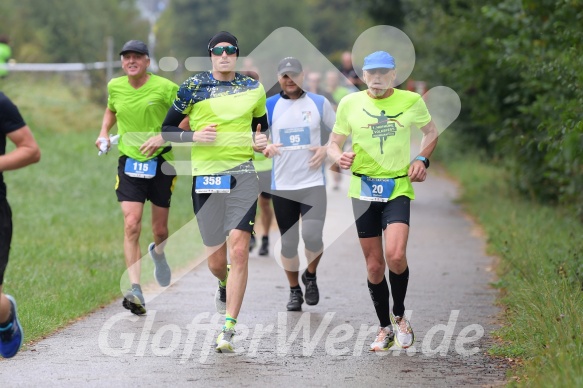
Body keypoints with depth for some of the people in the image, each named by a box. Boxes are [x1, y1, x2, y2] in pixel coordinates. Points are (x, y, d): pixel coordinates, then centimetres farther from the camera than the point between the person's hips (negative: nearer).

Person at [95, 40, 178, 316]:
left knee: (159, 229, 10)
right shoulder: (115, 86, 3)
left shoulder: (165, 88, -10)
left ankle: (158, 252, 50)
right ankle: (135, 291, -19)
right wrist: (104, 133, 8)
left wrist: (163, 136, -19)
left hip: (161, 162, -1)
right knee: (131, 225, -15)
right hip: (129, 161, 1)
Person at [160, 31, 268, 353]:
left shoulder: (254, 89, 9)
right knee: (215, 259, 6)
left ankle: (228, 330, -12)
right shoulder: (192, 87, 2)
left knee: (239, 250, -15)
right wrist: (194, 136, -13)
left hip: (243, 175, 0)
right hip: (206, 177, 0)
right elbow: (167, 130, 5)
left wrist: (261, 141, 3)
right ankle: (224, 285, 45)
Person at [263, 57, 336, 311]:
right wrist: (265, 148, -15)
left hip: (313, 182, -1)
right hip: (282, 185, 1)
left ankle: (310, 276, 14)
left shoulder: (319, 103, 3)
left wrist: (326, 149, -8)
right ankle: (294, 290, 22)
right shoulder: (269, 106, 3)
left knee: (312, 236, -15)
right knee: (288, 241, 5)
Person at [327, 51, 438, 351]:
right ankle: (385, 328, 21)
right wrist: (339, 157, -13)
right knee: (374, 265, 4)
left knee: (395, 256, -20)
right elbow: (333, 143, 10)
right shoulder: (350, 103, 1)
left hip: (398, 188, -2)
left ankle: (399, 316, 5)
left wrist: (422, 160, 2)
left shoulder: (411, 101, 0)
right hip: (363, 189, 2)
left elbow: (431, 131, 17)